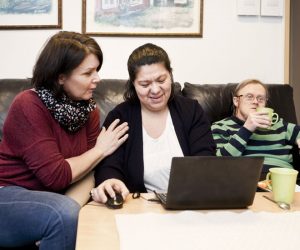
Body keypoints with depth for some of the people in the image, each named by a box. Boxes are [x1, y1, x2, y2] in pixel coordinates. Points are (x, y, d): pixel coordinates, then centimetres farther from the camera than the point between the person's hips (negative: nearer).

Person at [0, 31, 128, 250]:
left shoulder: (88, 109, 1)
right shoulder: (29, 106, -20)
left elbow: (84, 171, -3)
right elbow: (55, 176, -24)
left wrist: (75, 206, -22)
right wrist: (100, 151, -12)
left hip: (46, 199, 6)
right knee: (64, 215, -31)